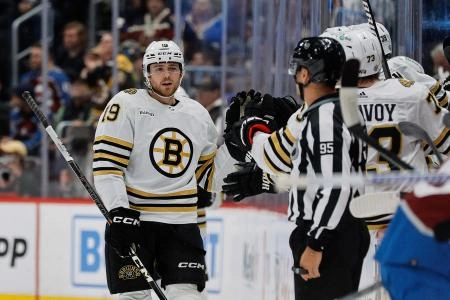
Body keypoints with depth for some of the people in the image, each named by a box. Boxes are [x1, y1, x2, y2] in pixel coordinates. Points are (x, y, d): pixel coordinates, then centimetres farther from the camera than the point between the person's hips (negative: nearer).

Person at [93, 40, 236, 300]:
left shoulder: (198, 115, 12)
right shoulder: (126, 105, -5)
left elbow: (210, 177, 16)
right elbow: (106, 163, -12)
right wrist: (119, 212, -21)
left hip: (182, 222, 4)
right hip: (132, 219, -4)